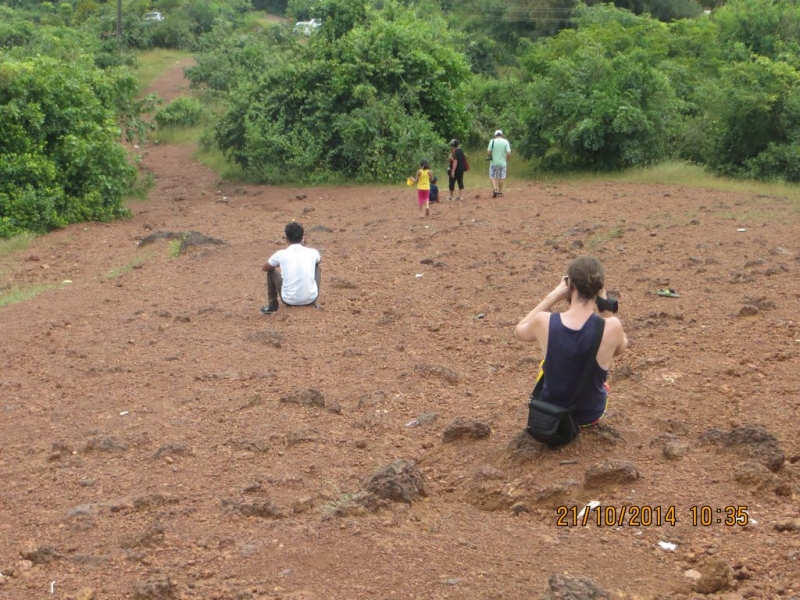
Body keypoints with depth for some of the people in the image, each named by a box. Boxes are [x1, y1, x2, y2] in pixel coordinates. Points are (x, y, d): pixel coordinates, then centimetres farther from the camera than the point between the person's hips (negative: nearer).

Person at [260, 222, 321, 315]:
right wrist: (304, 245, 31)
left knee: (271, 271, 21)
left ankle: (272, 306, 29)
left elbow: (264, 268, 17)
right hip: (310, 299, 1)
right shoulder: (312, 252, -1)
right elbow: (319, 259, 28)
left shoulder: (281, 254, -5)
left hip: (289, 300, -1)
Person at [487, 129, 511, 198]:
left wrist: (488, 157, 11)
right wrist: (507, 159, 9)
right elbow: (508, 153, -9)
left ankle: (495, 189, -10)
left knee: (492, 176, 8)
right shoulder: (506, 142, -4)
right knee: (501, 177, 12)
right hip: (502, 162, 1)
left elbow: (488, 152, -9)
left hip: (493, 162, -1)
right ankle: (500, 191, 18)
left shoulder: (492, 141, -6)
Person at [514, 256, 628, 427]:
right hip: (589, 415, 0)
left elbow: (519, 332, 2)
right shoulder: (611, 327, -27)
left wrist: (552, 297, -3)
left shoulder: (543, 322, -24)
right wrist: (605, 307, -7)